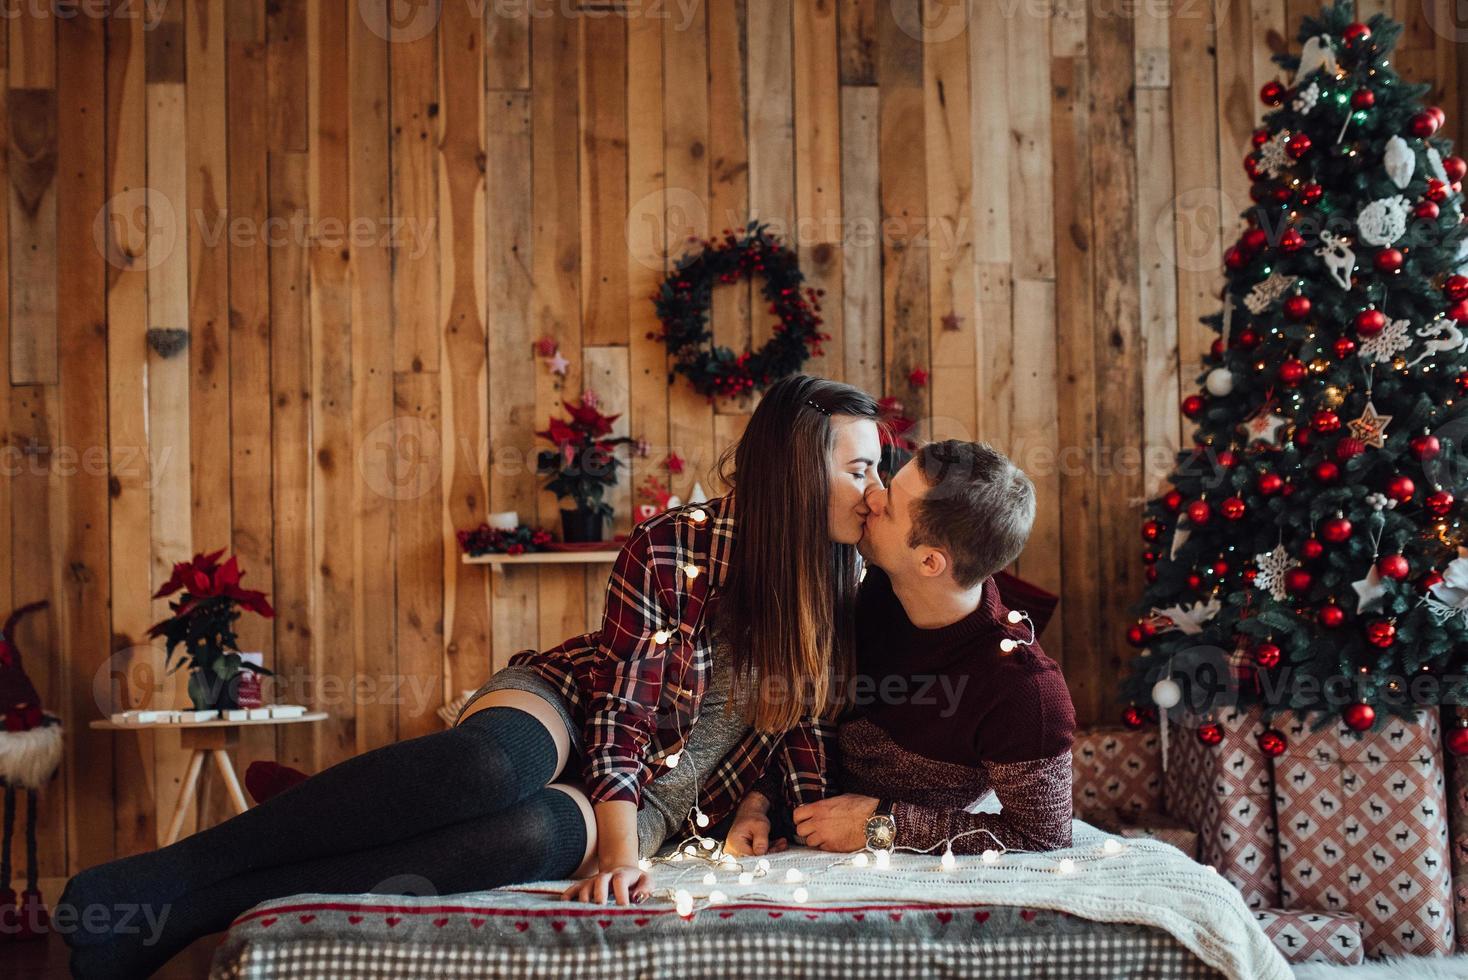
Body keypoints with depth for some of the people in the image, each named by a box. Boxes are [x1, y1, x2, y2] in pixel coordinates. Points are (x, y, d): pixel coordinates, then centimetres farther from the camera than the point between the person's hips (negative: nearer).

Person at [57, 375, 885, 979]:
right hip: (571, 711, -2)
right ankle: (156, 879, -39)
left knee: (532, 834, -37)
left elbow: (806, 725, 6)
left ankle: (195, 910, -41)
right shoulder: (669, 548, -14)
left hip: (661, 801, 2)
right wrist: (620, 853, -27)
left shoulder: (843, 587, -2)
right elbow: (622, 705, -16)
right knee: (486, 764, -41)